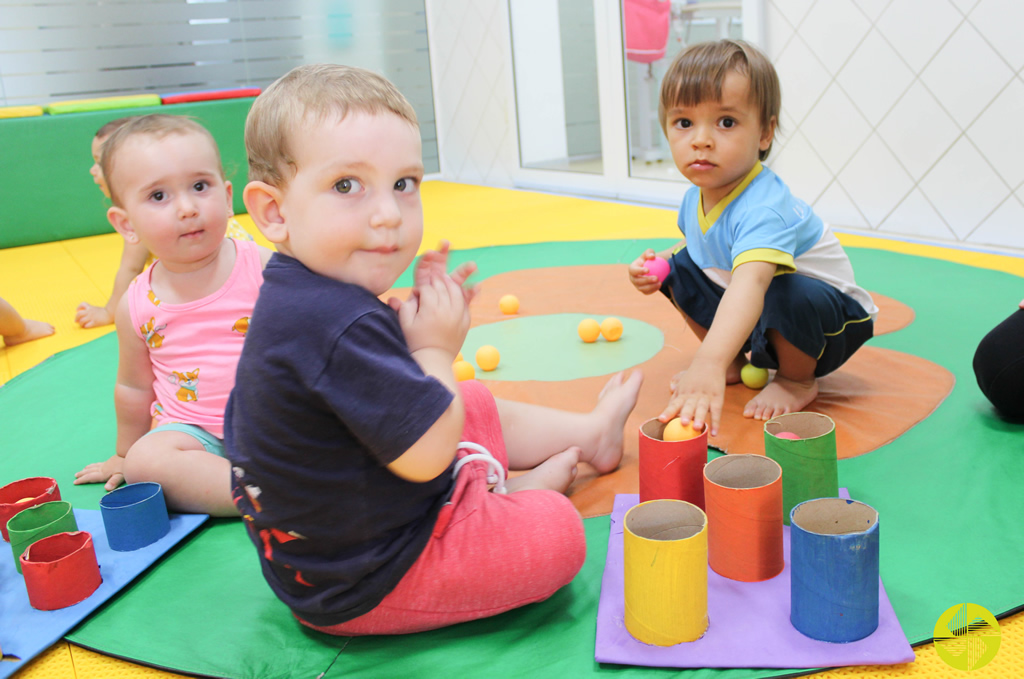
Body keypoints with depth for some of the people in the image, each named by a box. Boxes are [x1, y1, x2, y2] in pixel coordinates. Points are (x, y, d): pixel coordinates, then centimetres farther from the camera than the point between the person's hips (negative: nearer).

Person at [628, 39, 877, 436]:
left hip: (828, 316, -7)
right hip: (746, 315, 8)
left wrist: (709, 364, -73)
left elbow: (751, 283, -57)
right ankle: (737, 362, 15)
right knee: (679, 266, -1)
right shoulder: (696, 197, -10)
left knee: (787, 293, -38)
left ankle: (797, 380, -4)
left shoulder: (762, 207, -37)